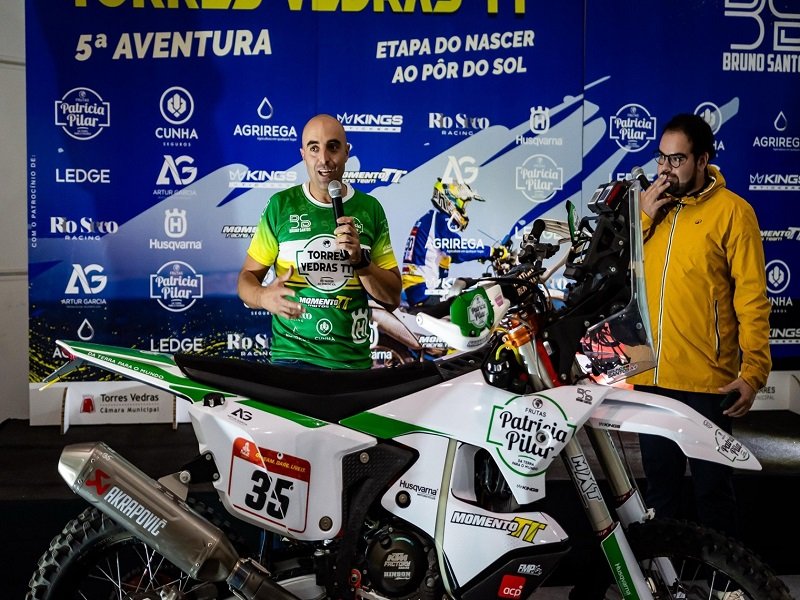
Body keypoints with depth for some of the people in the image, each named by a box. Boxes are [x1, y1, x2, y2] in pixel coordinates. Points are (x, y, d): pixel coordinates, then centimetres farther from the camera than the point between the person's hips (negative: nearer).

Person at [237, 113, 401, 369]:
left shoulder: (370, 209, 4)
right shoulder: (281, 205, 1)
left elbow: (392, 298, 4)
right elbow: (247, 277, 4)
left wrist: (360, 259, -12)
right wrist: (264, 297, -18)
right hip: (291, 356, -1)